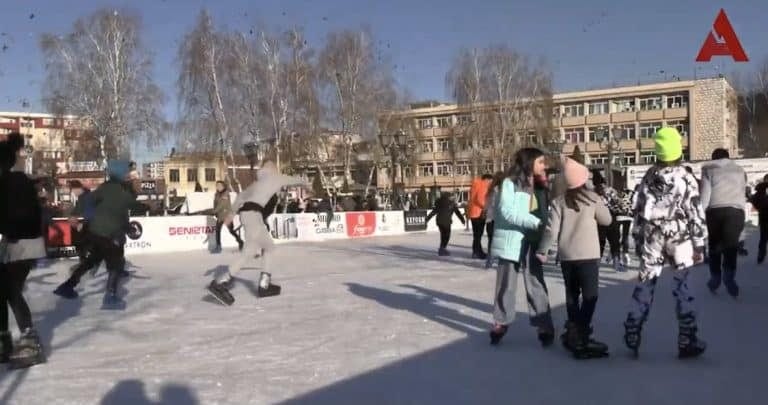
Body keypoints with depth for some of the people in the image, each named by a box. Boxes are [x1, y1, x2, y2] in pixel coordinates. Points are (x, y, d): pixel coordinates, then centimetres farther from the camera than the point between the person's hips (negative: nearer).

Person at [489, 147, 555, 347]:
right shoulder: (510, 183, -7)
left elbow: (544, 213, 10)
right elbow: (507, 212, -18)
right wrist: (536, 222, -23)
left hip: (532, 243, 4)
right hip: (511, 242, -4)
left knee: (536, 285, 5)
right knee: (506, 285, 7)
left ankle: (544, 326, 12)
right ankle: (500, 323, 22)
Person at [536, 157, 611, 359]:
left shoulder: (559, 202, -1)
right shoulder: (592, 198, -4)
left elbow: (551, 229, -6)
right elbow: (607, 220, 7)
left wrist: (542, 250, 4)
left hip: (566, 255, 3)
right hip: (588, 255, -3)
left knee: (572, 294, 16)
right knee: (590, 295, 0)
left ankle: (573, 333, 21)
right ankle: (581, 336, -9)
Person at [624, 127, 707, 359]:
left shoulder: (649, 178, 1)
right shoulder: (686, 179, -8)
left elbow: (639, 210, 5)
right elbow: (696, 215, -7)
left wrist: (638, 238, 14)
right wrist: (699, 245, -1)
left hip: (653, 239, 3)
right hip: (680, 239, -2)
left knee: (644, 286, 8)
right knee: (682, 287, 3)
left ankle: (631, 336, 12)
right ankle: (687, 342, 5)